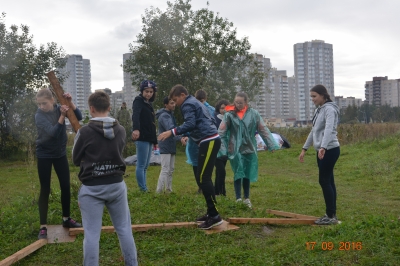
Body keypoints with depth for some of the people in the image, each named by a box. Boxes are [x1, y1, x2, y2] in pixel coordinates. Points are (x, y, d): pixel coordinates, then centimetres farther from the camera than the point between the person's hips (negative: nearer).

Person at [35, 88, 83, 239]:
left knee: (66, 186, 8)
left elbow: (79, 117, -15)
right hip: (44, 155, -4)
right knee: (45, 190, -3)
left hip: (60, 154, 4)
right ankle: (43, 227, 4)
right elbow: (54, 133, -28)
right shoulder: (39, 115, -17)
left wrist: (70, 103, -27)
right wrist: (62, 116, -35)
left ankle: (66, 219, 24)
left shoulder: (59, 108, -5)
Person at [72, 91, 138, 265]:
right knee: (124, 229, 15)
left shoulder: (85, 132, -12)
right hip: (117, 185, 4)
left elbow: (76, 160, 1)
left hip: (92, 188, -3)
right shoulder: (121, 130, -1)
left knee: (92, 234, 4)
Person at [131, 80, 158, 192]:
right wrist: (136, 129, -46)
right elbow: (135, 115, -27)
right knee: (141, 165, -6)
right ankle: (143, 190, -3)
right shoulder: (138, 101, -5)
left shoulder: (149, 104, 19)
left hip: (149, 139, 9)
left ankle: (145, 189, 15)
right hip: (142, 138, -9)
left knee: (145, 166, 11)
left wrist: (155, 141, 24)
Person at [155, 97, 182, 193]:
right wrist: (180, 138, -43)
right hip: (165, 147, -10)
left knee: (170, 170, 12)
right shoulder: (164, 116, -15)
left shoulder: (170, 115, 16)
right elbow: (170, 129, -31)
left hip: (171, 147, 10)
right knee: (165, 170, -12)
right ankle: (159, 192, -10)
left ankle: (168, 190, 19)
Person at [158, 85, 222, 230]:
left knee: (203, 178, -12)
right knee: (203, 177, 12)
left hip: (208, 141, -11)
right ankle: (211, 212, 16)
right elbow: (210, 121, 28)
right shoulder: (195, 102, 26)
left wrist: (172, 132, -22)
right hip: (210, 140, 11)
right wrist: (189, 136, 30)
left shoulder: (187, 104, -5)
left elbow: (190, 124, -20)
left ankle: (215, 215, -12)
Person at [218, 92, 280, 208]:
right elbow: (221, 132, -6)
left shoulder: (253, 114, -1)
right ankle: (238, 199, 0)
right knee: (238, 173, -5)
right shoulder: (229, 115, -6)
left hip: (249, 149, 2)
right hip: (235, 149, -2)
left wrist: (272, 145, -1)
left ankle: (247, 198, 24)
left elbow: (263, 130, 2)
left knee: (247, 174, 11)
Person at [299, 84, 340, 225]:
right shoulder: (319, 110, 16)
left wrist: (323, 147, -42)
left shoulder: (329, 109, -12)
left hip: (329, 150, -9)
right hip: (322, 150, 9)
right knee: (328, 181, 10)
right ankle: (331, 214, 15)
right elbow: (314, 131, 23)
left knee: (324, 181, -7)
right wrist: (304, 148, 23)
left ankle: (331, 216, 1)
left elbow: (329, 129, -28)